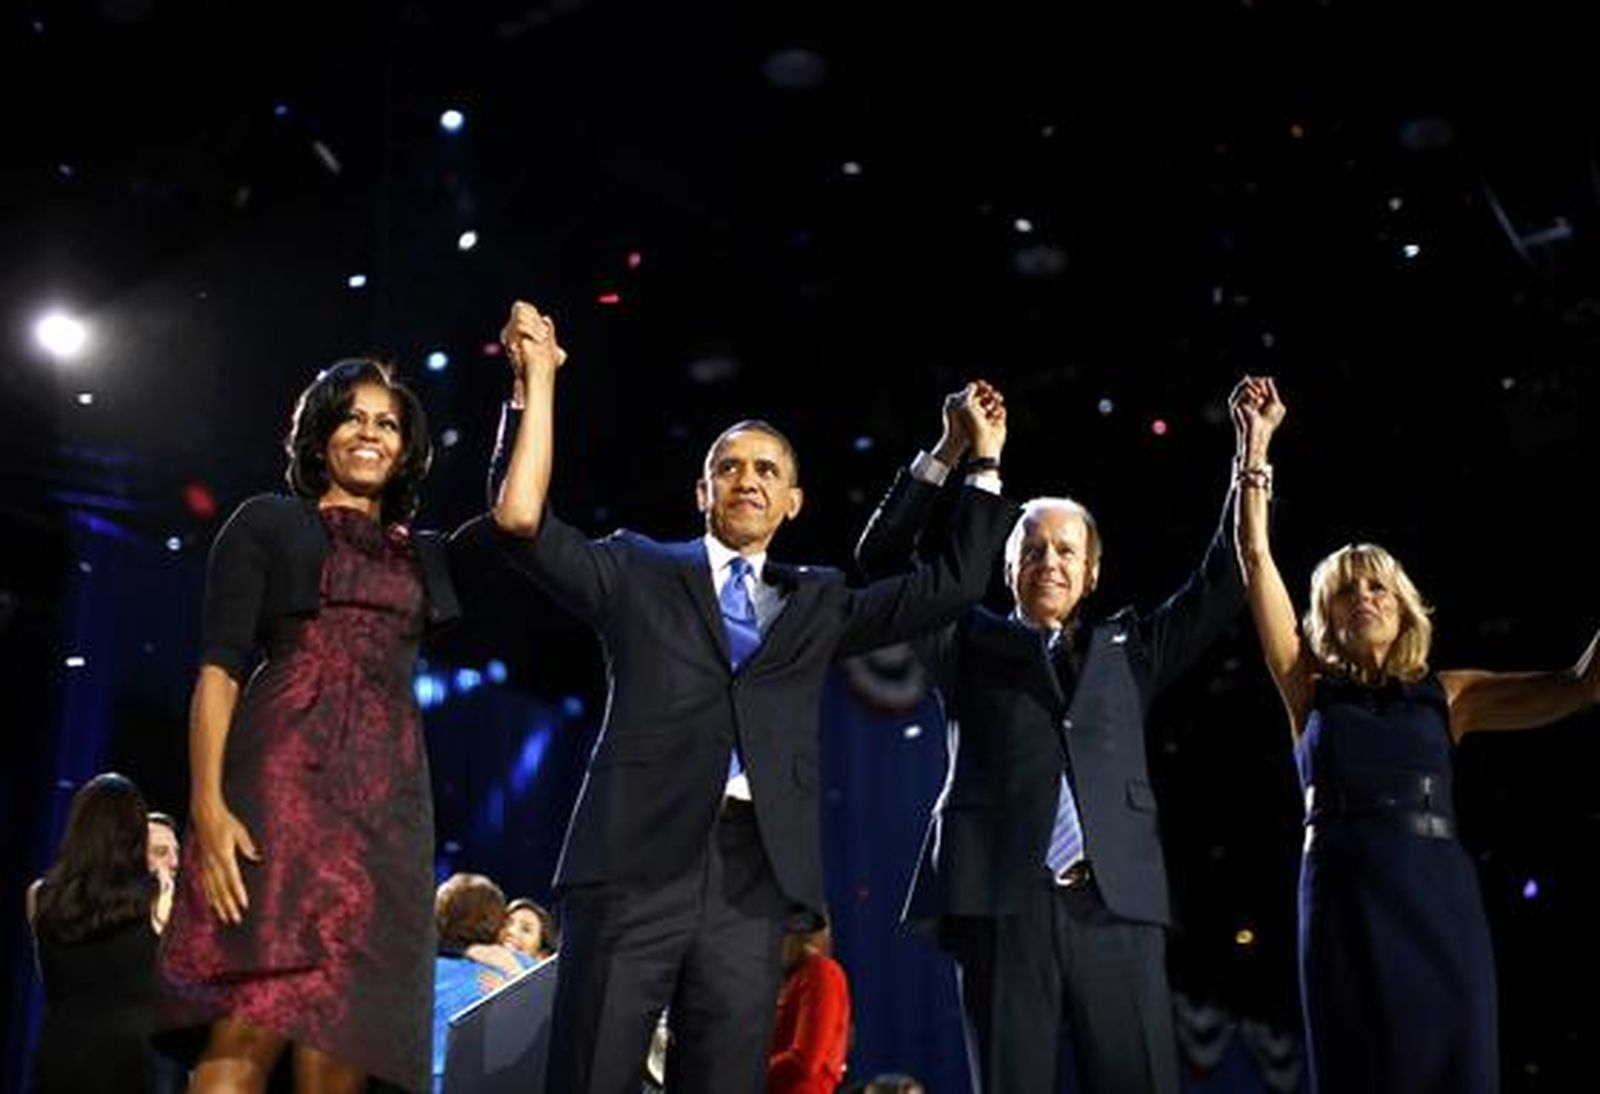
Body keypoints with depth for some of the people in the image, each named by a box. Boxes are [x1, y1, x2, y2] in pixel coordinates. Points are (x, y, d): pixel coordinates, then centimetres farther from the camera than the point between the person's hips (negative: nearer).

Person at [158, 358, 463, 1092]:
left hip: (387, 798, 4)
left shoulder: (422, 557, 24)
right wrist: (208, 805, -12)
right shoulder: (269, 523, 12)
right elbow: (219, 668, 2)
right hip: (284, 774, -4)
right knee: (251, 1033, -19)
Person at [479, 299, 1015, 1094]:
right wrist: (538, 382, 1)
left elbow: (953, 584, 17)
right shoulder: (639, 573, 13)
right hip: (637, 860, -2)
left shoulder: (817, 603, 20)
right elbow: (520, 520, 2)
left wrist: (985, 460, 14)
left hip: (752, 875, 3)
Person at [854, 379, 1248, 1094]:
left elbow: (1220, 583, 22)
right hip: (1001, 900, -1)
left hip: (1117, 903, 2)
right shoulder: (971, 644, 17)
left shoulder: (1128, 648, 23)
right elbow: (882, 558, 10)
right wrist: (949, 452, 1)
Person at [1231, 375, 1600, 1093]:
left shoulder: (1446, 694, 15)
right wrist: (1255, 445, 4)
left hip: (1440, 896, 1)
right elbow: (1255, 560, 7)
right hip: (1345, 895, -1)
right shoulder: (1312, 689, 13)